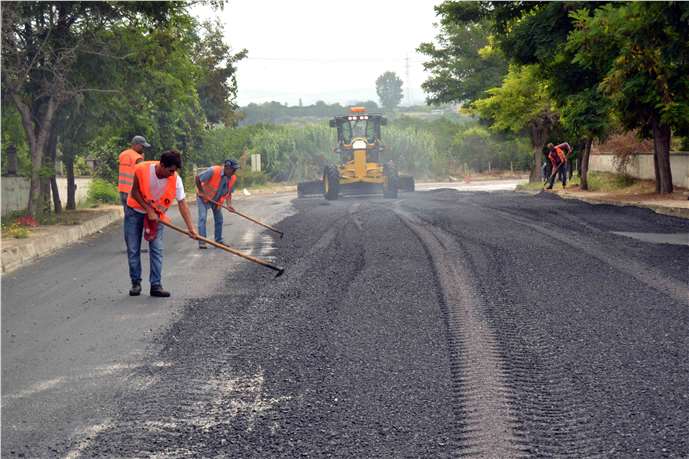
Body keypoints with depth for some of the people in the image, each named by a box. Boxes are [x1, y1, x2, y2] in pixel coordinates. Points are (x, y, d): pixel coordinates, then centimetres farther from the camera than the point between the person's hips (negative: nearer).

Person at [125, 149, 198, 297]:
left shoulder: (176, 180, -23)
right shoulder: (141, 169, -28)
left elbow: (182, 204, -20)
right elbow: (135, 192, -15)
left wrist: (190, 228, -24)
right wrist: (149, 210, -20)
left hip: (156, 214, 1)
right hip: (135, 211, -1)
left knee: (157, 249, -8)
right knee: (133, 249, 1)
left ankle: (156, 285, -5)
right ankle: (136, 283, 13)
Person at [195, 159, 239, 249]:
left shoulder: (233, 178, -12)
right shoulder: (213, 171, -32)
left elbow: (228, 192, -2)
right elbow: (198, 178, -27)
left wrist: (229, 204, -18)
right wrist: (202, 192, -23)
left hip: (217, 200, 6)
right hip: (204, 197, -6)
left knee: (219, 220, 7)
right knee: (202, 217, -13)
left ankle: (219, 241, 18)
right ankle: (202, 242, -13)